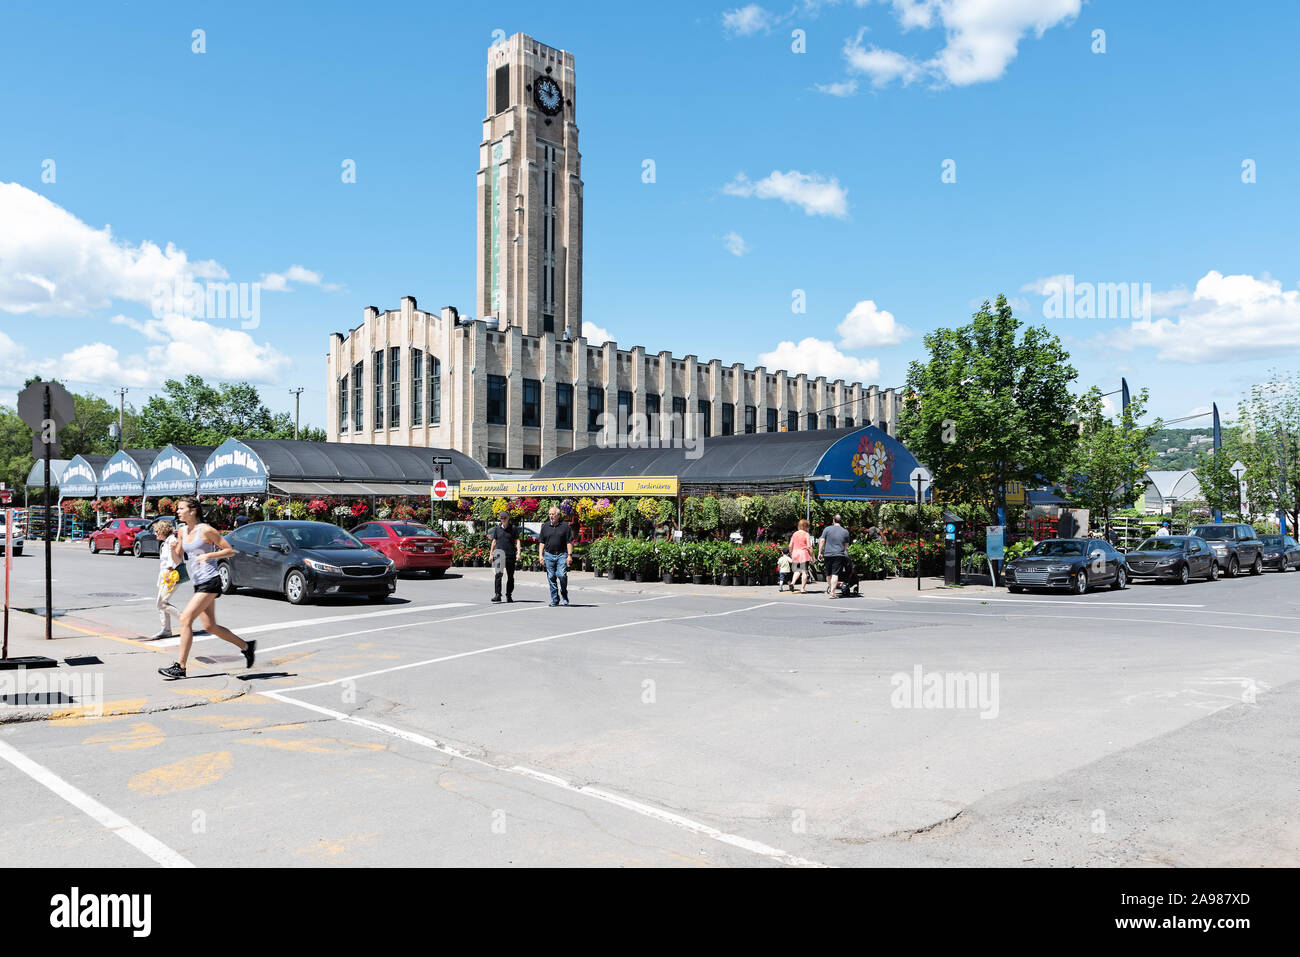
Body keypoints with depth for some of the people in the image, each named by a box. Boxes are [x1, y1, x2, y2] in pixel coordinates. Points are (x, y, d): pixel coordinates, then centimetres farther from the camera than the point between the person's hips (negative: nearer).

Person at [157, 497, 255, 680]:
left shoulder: (206, 530, -9)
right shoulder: (182, 532, 12)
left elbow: (230, 550, -6)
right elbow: (177, 560, 14)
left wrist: (209, 555, -18)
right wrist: (173, 549, -6)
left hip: (210, 582, -8)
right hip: (198, 583, 8)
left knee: (185, 619, -14)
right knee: (210, 626, 10)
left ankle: (180, 667, -9)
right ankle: (246, 646, 25)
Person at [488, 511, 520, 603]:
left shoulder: (513, 529, 3)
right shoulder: (497, 528, 9)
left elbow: (517, 541, 2)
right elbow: (494, 541, 16)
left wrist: (518, 552, -10)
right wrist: (491, 554, 13)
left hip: (510, 555, 0)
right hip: (500, 554, 1)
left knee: (510, 576, 6)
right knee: (498, 575, -14)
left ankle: (509, 596, 17)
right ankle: (497, 595, -17)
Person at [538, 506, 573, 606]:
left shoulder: (565, 526, 3)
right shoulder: (545, 526, 10)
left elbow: (569, 542, 1)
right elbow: (541, 542, 12)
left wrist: (569, 555, -6)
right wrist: (540, 554, 3)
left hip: (562, 555, -3)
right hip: (549, 555, 3)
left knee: (562, 575, -15)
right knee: (551, 577, 3)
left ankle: (564, 597, 5)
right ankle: (554, 599, 12)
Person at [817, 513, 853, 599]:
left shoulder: (827, 529, 3)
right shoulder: (845, 531, 6)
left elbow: (822, 541, -1)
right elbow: (846, 545, 11)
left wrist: (819, 552, 4)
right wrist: (845, 553, 26)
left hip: (828, 554, 1)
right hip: (839, 555, -1)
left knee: (828, 573, 17)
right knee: (835, 574, -6)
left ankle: (829, 588, 32)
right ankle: (832, 592, -12)